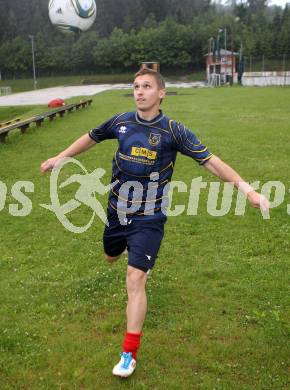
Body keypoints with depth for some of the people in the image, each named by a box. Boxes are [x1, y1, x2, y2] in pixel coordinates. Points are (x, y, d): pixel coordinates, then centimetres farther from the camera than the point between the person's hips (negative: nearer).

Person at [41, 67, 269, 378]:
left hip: (148, 218, -5)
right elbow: (91, 137, 16)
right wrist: (60, 157, 19)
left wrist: (247, 189, -24)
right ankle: (142, 259, 64)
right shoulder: (121, 122, -3)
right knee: (111, 257, 26)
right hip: (117, 211, 5)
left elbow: (210, 161, -16)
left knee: (134, 279, -14)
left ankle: (129, 354, 0)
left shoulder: (173, 131, -13)